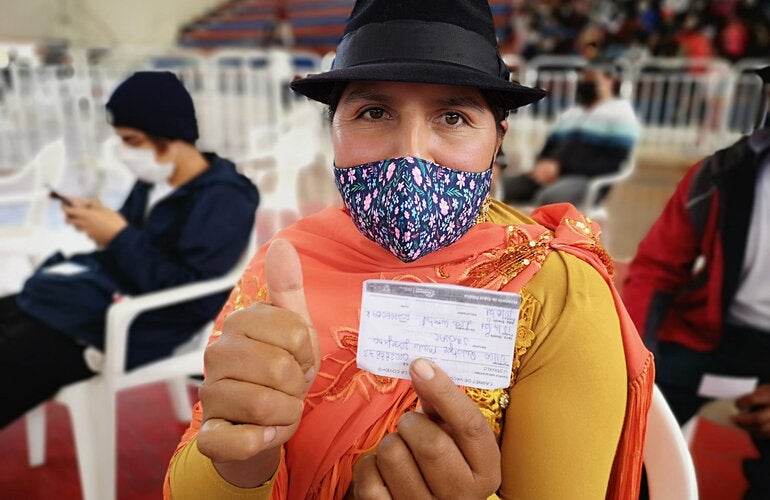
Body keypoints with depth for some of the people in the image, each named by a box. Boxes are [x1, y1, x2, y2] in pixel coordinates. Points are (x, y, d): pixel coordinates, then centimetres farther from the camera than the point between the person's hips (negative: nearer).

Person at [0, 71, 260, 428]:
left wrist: (119, 237, -21)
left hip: (137, 324, -9)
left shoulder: (222, 201, -17)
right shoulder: (155, 181, 8)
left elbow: (190, 295, -25)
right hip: (107, 290, 9)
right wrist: (98, 220, -4)